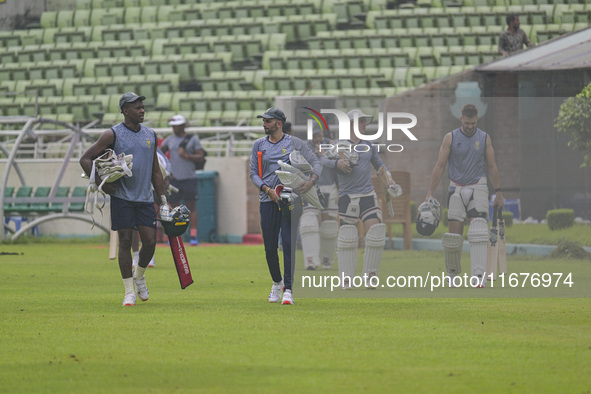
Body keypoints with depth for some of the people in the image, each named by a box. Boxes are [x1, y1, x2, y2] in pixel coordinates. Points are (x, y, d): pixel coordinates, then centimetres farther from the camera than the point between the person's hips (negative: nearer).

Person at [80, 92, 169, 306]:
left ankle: (139, 276, 26)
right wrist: (101, 184, -11)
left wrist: (163, 200, 14)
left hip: (145, 198, 4)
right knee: (125, 242, -4)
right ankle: (129, 292, 2)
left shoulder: (150, 135, 11)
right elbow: (85, 159, -3)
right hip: (122, 198, -4)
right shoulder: (113, 135, -4)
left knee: (150, 242, -3)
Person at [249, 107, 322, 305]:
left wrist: (311, 181, -16)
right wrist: (268, 190, -8)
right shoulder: (259, 145, 12)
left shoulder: (294, 143, 5)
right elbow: (253, 173, 10)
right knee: (270, 246, 3)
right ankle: (277, 282, 27)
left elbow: (316, 162, 4)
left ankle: (288, 289, -11)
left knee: (288, 243, -11)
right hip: (267, 200, 3)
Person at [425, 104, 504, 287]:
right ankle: (452, 273, 21)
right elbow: (439, 166, -1)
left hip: (478, 188, 0)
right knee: (454, 234, 0)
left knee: (478, 232, -16)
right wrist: (430, 193, -5)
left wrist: (498, 192, 9)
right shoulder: (450, 138, 0)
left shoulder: (484, 138, 4)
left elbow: (492, 167, 10)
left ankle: (479, 277, -23)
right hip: (457, 189, 0)